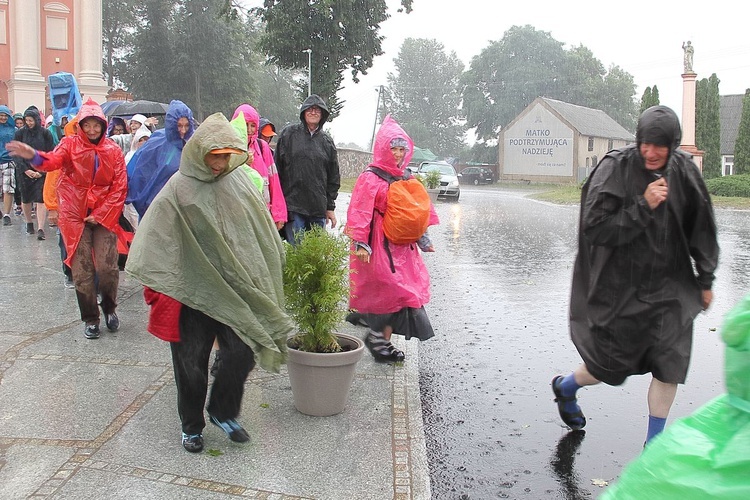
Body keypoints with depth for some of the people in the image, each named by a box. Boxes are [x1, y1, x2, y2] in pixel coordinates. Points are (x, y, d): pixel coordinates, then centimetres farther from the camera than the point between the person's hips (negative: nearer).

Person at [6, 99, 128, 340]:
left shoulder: (113, 150, 3)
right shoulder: (70, 144, 0)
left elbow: (120, 187, 0)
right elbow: (54, 161, -21)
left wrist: (101, 215, -8)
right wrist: (35, 157, -44)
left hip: (104, 216, 0)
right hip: (75, 215, 0)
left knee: (107, 267, -7)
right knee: (82, 270, 1)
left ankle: (110, 308, 19)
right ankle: (90, 318, 15)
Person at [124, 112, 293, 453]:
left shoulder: (239, 183, 3)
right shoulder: (179, 190, -9)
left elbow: (262, 232, 13)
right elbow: (155, 240, -9)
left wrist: (263, 280, 15)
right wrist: (159, 288, -13)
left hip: (234, 289, 3)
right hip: (193, 292, -3)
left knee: (243, 353, 0)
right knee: (192, 362, 7)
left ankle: (223, 412, 27)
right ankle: (192, 426, 30)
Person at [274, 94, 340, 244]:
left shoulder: (327, 142, 14)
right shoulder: (288, 134, 4)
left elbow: (333, 177, 16)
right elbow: (277, 168, 2)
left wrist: (330, 207, 12)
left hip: (319, 208, 3)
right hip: (293, 204, -3)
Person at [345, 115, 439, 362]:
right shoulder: (370, 178, -8)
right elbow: (360, 212, -14)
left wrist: (422, 238, 22)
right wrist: (360, 243, -21)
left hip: (402, 245, 7)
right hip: (379, 245, -7)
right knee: (392, 290, -9)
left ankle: (379, 339, 17)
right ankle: (379, 339, 6)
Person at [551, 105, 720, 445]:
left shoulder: (683, 171, -2)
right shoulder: (615, 168, -14)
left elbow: (700, 229, 8)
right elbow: (593, 226, -19)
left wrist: (705, 280, 11)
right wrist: (643, 207, -25)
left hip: (668, 284, 4)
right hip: (621, 285, -4)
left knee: (671, 361, -1)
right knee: (614, 365, 7)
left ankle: (654, 442, 18)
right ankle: (565, 387, 39)